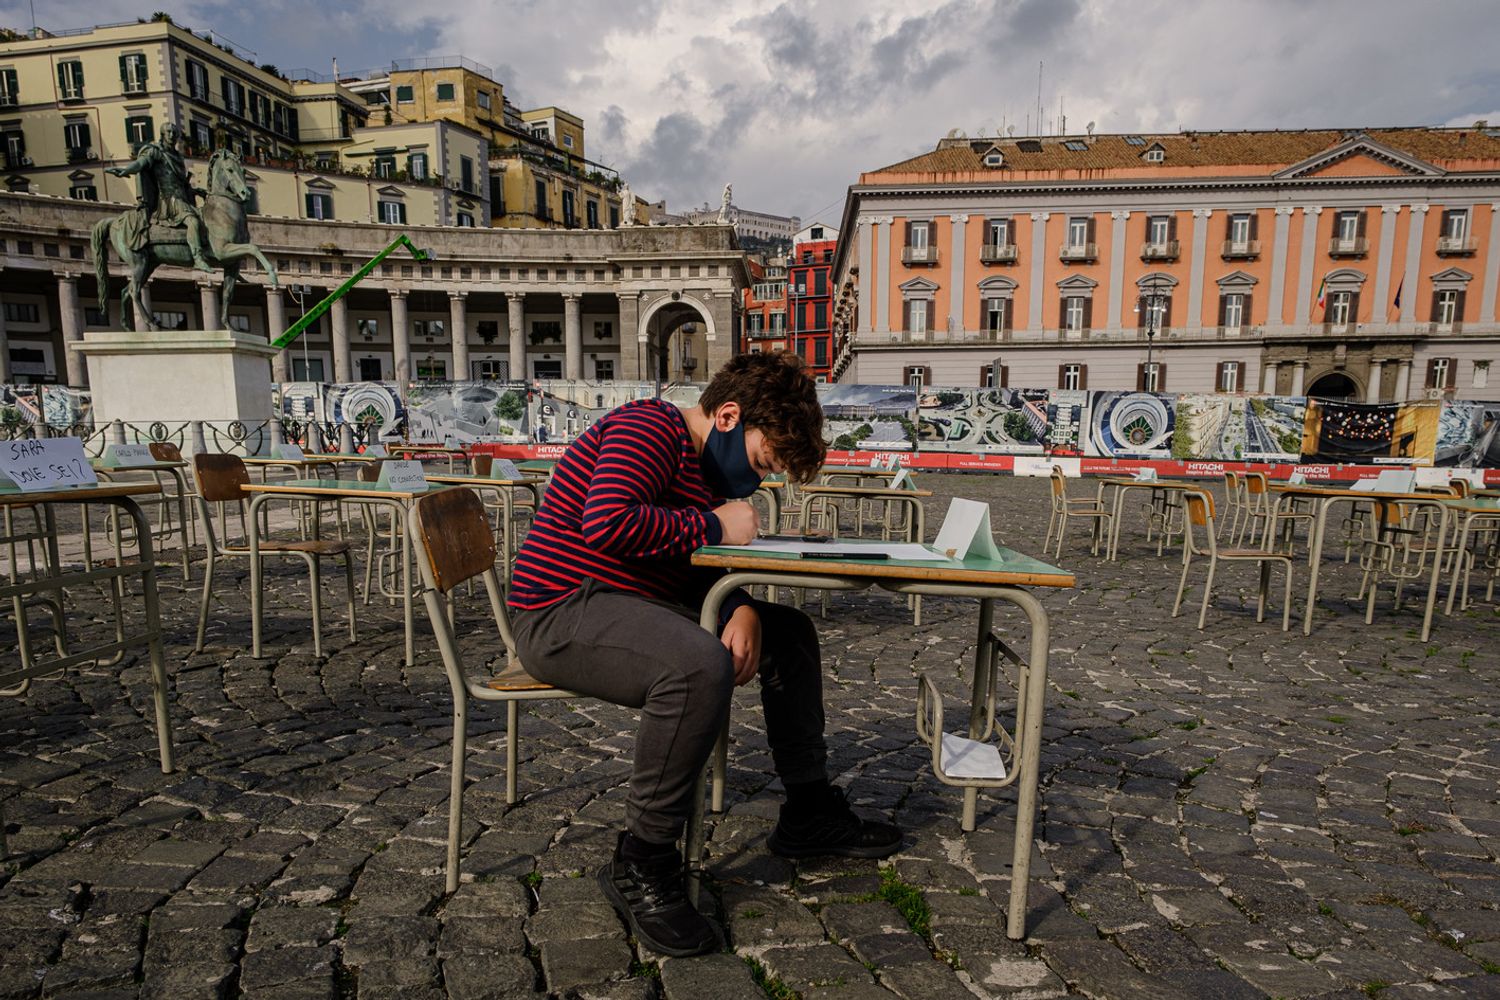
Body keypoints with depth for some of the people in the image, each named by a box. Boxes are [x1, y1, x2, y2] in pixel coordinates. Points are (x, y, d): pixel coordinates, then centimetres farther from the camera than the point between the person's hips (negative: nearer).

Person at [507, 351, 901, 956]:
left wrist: (742, 610, -9)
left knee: (789, 631, 11)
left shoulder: (709, 466, 15)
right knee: (700, 665, -37)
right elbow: (606, 521, -31)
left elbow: (707, 569, 13)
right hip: (560, 613, -10)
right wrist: (712, 526, -19)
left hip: (640, 606, 10)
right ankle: (640, 866, -18)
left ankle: (809, 813, 21)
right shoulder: (650, 428, -15)